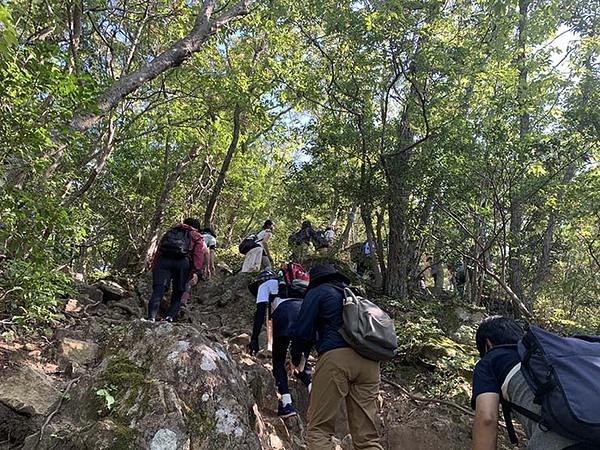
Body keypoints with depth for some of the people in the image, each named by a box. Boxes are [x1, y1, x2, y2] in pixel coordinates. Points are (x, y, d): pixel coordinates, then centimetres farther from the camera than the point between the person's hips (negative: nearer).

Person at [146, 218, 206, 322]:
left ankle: (151, 317, -29)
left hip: (164, 260, 2)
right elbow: (199, 255, 5)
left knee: (158, 290, -8)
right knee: (178, 294, 7)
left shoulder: (170, 232, 35)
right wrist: (196, 272, -4)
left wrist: (154, 268, 18)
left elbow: (158, 251, 23)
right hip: (183, 262, -2)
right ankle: (170, 317, -14)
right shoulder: (197, 237, 25)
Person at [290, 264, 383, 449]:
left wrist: (295, 359, 22)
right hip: (369, 361, 6)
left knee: (318, 430, 0)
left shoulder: (317, 292, 14)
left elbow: (302, 331, 4)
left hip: (336, 357, -6)